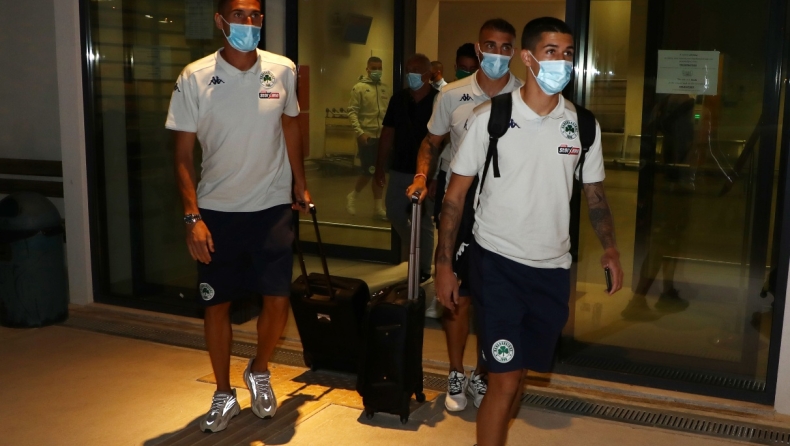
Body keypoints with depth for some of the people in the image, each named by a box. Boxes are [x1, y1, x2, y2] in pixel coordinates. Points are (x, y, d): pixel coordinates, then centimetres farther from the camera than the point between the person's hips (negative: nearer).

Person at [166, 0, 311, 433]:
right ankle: (224, 396, 27)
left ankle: (259, 372, 30)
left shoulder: (282, 70, -3)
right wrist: (192, 217, -13)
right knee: (217, 303, 8)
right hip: (217, 211, -1)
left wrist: (299, 183, 16)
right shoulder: (195, 78, -9)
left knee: (278, 300, -1)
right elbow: (182, 154, -6)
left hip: (273, 207, 1)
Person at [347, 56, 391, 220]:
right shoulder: (359, 88, -3)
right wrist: (360, 131, -18)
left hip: (383, 136, 5)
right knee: (368, 172, -4)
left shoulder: (386, 89, 10)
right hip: (367, 136, -4)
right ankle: (352, 197, 20)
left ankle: (378, 206, 15)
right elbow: (352, 112, -8)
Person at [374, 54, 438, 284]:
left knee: (423, 222, 3)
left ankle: (424, 269, 18)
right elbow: (387, 133, 8)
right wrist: (380, 167, 7)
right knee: (394, 214, 8)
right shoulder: (398, 99, 5)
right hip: (399, 169, 5)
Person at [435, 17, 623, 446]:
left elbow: (594, 192, 12)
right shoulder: (490, 118, -7)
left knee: (520, 371, 16)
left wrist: (609, 248, -5)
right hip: (497, 263, -4)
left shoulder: (583, 126, 2)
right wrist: (444, 264, -7)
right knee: (505, 378, -5)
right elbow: (456, 194, -3)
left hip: (552, 268, 4)